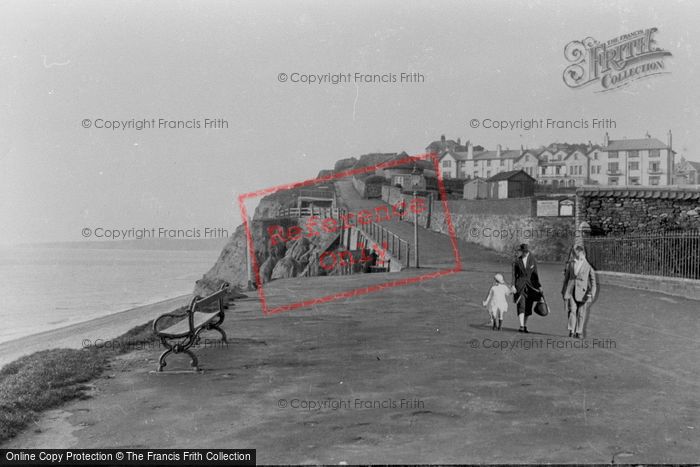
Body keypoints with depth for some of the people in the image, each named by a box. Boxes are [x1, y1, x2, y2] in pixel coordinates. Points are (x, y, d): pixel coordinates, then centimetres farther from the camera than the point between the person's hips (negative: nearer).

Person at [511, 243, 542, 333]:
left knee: (528, 307, 6)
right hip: (520, 286, -2)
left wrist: (539, 286, 5)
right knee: (521, 306, -14)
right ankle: (521, 326, -19)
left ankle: (525, 325, 18)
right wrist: (512, 285, -12)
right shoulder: (516, 261, 0)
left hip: (530, 285, 2)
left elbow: (535, 274, 8)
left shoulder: (532, 260, 4)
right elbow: (514, 274, -1)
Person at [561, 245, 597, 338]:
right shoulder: (570, 265, 11)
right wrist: (563, 291, 17)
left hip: (582, 292, -1)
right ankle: (571, 331, -10)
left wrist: (591, 294, -7)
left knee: (581, 313, 3)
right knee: (572, 310, -12)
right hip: (571, 291, 1)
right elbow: (566, 278, 18)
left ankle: (579, 332, 14)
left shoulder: (588, 266, 3)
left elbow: (593, 281, 3)